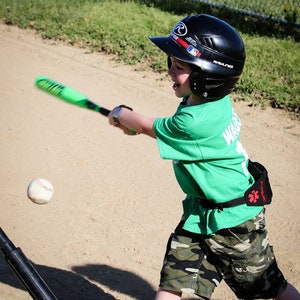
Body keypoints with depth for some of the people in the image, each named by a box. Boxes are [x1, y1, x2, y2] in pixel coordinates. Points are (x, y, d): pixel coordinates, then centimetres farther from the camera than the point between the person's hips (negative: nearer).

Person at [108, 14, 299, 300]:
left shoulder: (196, 121, -31)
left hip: (234, 223, -8)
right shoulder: (214, 101, -5)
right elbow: (172, 127, 19)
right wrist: (131, 120, 12)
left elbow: (148, 127, -11)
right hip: (199, 215, 8)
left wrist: (120, 114, 8)